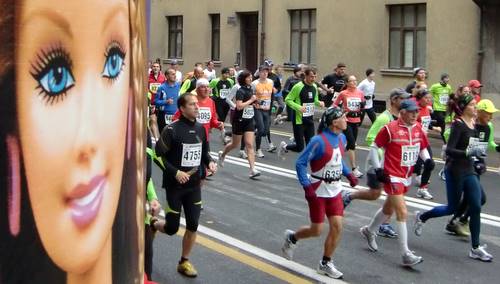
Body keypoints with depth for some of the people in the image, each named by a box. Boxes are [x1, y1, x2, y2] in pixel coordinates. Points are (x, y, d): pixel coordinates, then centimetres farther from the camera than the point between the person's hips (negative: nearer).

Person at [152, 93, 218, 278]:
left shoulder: (200, 129, 4)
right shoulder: (172, 130, -16)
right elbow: (158, 155, -13)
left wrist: (210, 162, -3)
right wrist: (175, 172, -22)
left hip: (194, 185, 5)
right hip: (175, 185, -5)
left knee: (193, 226, 3)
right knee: (172, 228, 1)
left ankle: (184, 262, 22)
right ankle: (152, 224, 36)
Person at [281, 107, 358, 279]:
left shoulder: (342, 138, 2)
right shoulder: (319, 141, -21)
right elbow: (300, 163, -18)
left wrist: (348, 174, 6)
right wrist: (307, 187, -23)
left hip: (334, 190, 7)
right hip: (318, 191, -6)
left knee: (337, 227, 0)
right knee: (316, 230, 1)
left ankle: (325, 263, 16)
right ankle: (292, 237, 32)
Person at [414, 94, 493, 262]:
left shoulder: (472, 125, 7)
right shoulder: (458, 124, -16)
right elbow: (449, 150, -23)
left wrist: (478, 157, 9)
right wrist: (469, 152, -32)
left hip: (469, 171, 7)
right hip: (455, 171, -7)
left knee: (476, 208, 1)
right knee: (452, 208, 6)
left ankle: (475, 248, 7)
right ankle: (422, 217, 32)